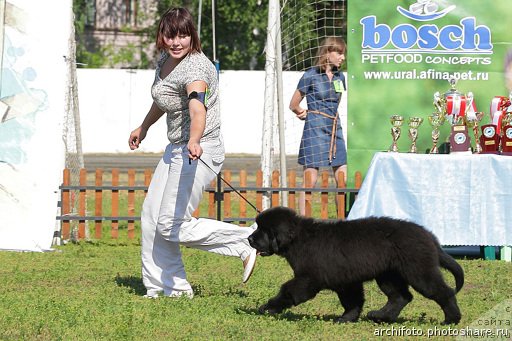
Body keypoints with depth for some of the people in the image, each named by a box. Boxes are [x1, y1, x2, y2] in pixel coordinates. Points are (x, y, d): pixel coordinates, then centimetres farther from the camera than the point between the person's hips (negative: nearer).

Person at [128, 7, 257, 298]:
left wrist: (195, 141, -62)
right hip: (176, 150, 10)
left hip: (201, 151, -10)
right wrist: (144, 127, 42)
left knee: (171, 226, -10)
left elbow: (198, 108, -44)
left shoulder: (195, 68, -24)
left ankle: (248, 242, -2)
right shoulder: (166, 59, 5)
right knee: (152, 216, 11)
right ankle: (171, 287, 19)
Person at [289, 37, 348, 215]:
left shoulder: (339, 77, 11)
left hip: (335, 129, 6)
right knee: (310, 179, -5)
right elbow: (294, 105, 1)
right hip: (315, 131, -6)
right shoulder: (310, 76, -6)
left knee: (343, 179, 1)